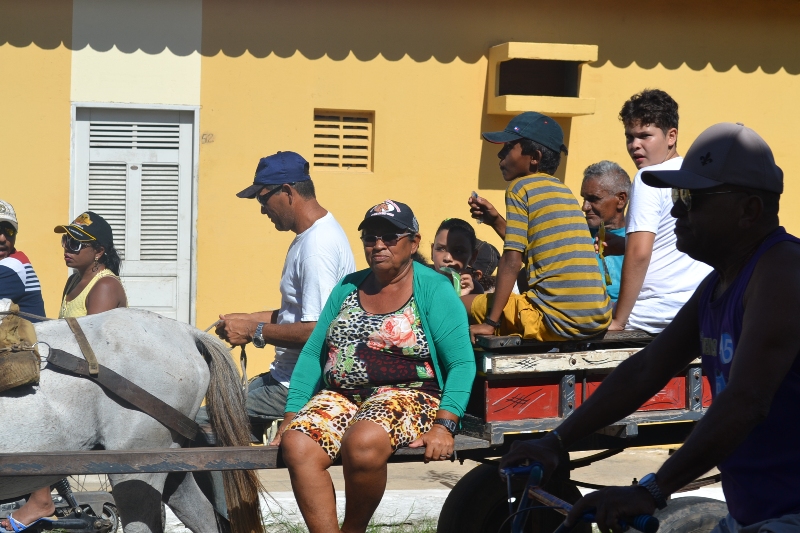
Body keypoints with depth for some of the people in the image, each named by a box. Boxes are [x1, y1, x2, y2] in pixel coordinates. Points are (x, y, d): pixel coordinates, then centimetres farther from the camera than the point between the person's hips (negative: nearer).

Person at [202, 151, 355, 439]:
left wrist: (255, 331, -16)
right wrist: (250, 318, 14)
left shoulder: (317, 245, -20)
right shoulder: (313, 235, 14)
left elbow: (318, 330, -26)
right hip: (286, 376, 11)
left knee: (199, 422, -16)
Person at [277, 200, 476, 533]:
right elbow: (312, 355, 13)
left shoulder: (434, 290, 1)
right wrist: (291, 415, 1)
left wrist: (444, 425, -19)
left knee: (363, 441, -37)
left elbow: (462, 363, -7)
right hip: (340, 397, 5)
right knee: (296, 445, -27)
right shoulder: (348, 287, 15)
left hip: (408, 396, -4)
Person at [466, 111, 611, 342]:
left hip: (557, 322, -8)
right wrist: (496, 220, 24)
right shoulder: (564, 191, 18)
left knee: (464, 304, 7)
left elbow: (512, 261, -11)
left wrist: (490, 323, -11)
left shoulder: (520, 187, -4)